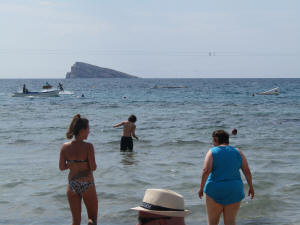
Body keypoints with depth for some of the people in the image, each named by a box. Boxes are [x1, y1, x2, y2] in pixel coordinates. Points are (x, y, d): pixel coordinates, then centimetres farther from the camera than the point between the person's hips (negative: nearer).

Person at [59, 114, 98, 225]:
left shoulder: (65, 147, -3)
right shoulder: (88, 146, -16)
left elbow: (61, 167, 1)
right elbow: (93, 167, -15)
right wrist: (94, 164, 6)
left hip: (72, 185, 4)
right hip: (87, 185, -4)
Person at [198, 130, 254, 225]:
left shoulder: (212, 152, -4)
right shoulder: (237, 152, 5)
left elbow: (206, 170, -16)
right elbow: (247, 170, 1)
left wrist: (201, 188, -8)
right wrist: (251, 187, 10)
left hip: (216, 191, -3)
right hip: (234, 191, 3)